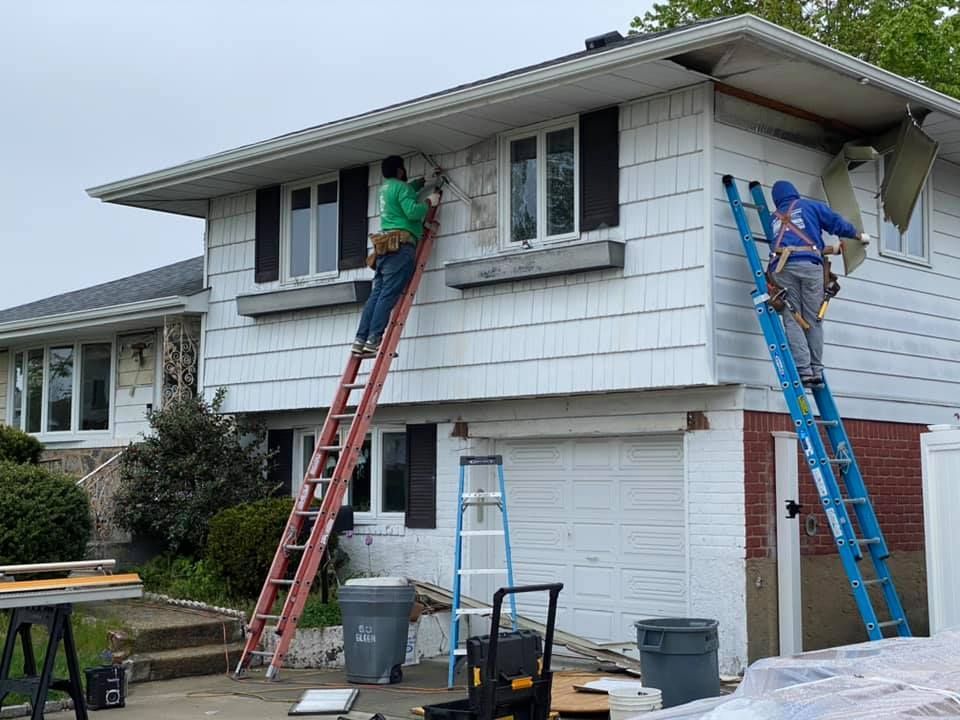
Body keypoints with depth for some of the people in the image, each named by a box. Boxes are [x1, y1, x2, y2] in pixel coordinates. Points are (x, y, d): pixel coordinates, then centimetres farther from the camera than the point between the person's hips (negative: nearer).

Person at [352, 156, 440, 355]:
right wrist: (429, 202, 1)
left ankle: (361, 340, -6)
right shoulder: (401, 187, -2)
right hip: (401, 244, -9)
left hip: (385, 246, 9)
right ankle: (374, 339, -22)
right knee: (389, 294, -14)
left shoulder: (386, 187, 25)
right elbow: (412, 212, -16)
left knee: (377, 293, 2)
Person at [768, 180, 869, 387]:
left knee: (792, 320, -2)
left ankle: (804, 370, -14)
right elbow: (836, 223, 12)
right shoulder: (809, 206, 19)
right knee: (813, 321, 4)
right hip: (810, 265, -1)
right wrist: (859, 235, 30)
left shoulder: (775, 218, 29)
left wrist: (832, 248, 40)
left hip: (783, 267, 2)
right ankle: (816, 371, 0)